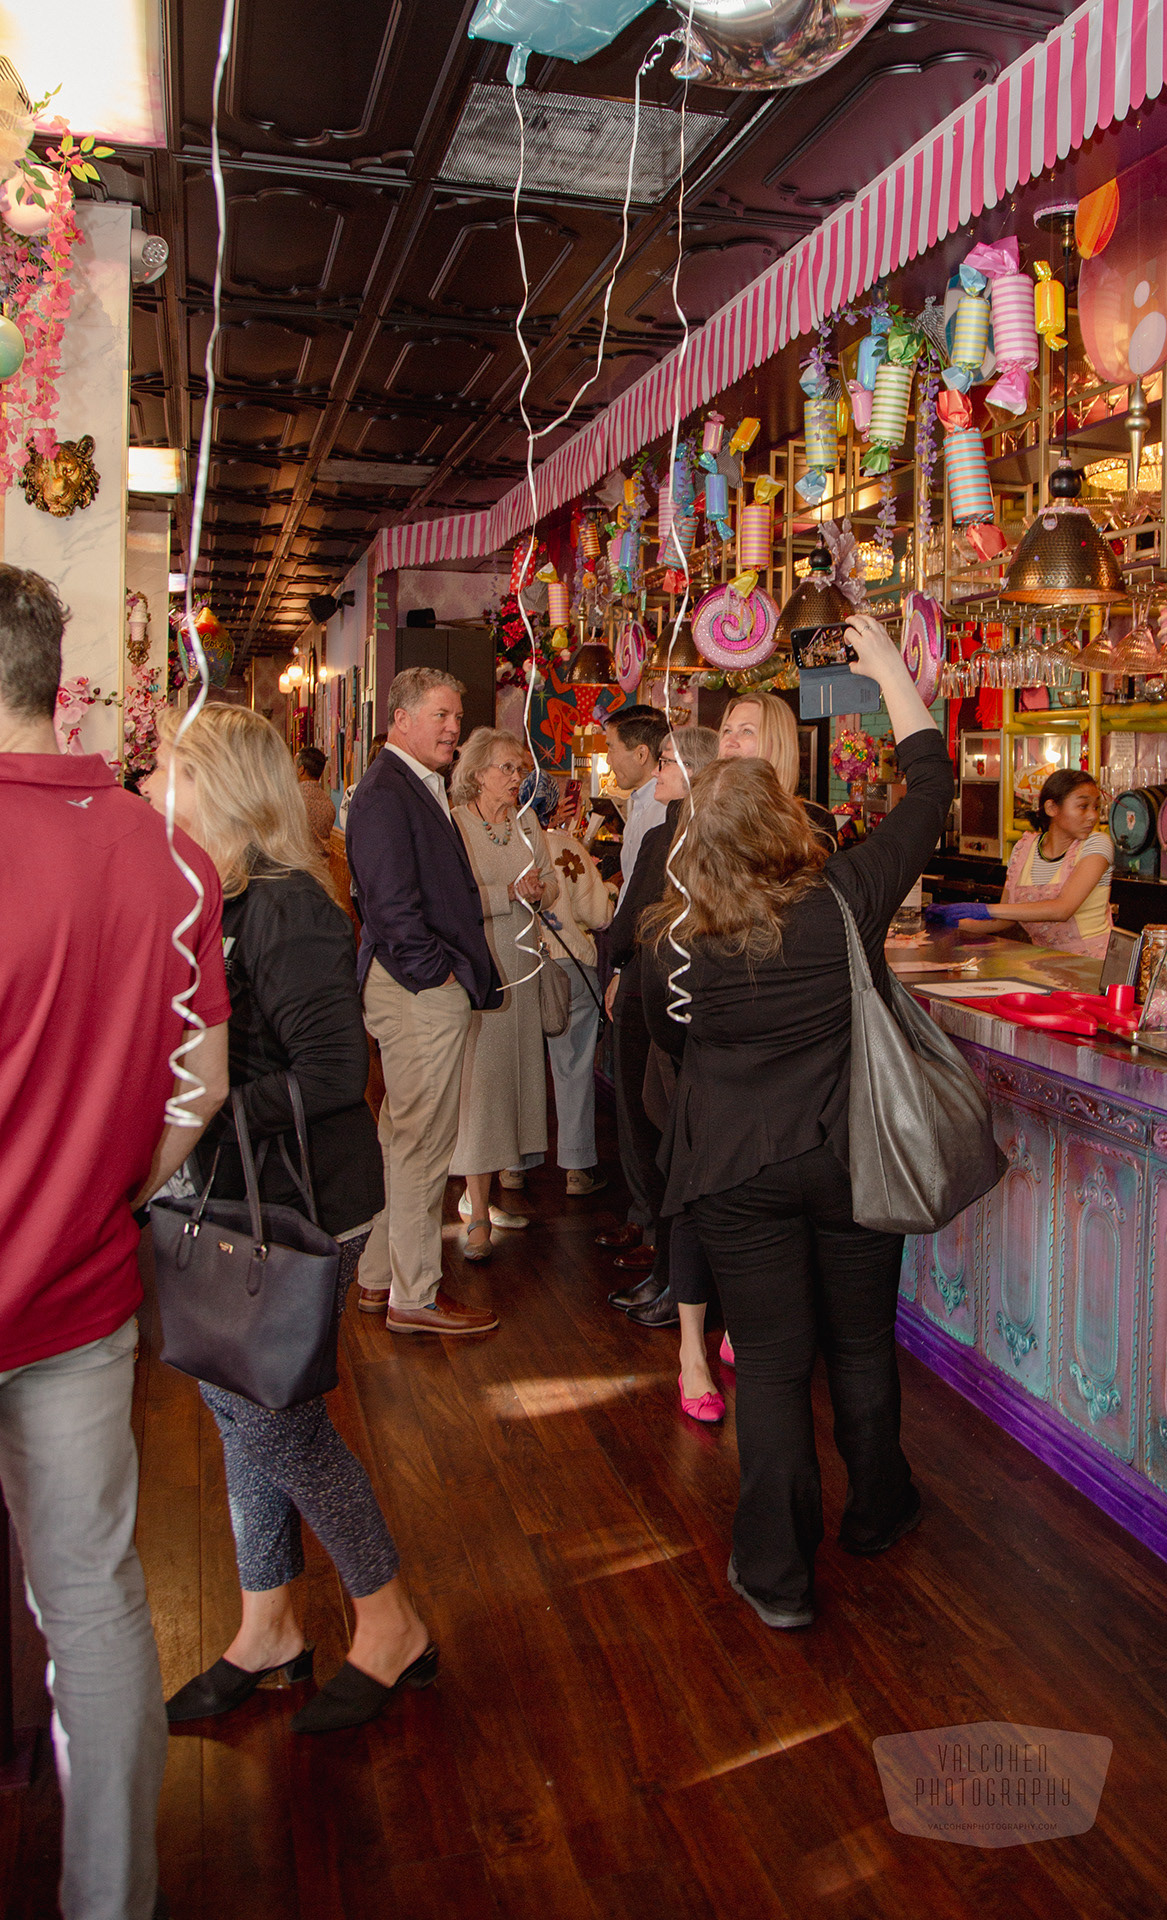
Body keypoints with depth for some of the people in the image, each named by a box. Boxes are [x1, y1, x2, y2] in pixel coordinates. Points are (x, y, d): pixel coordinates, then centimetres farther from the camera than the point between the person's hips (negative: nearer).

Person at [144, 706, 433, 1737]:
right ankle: (268, 1629, 38)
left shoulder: (284, 906, -20)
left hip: (295, 1209, -8)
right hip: (226, 1201, 9)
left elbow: (334, 1072, -25)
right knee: (238, 1408, 18)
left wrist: (206, 1113, -23)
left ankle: (390, 1625, 26)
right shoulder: (208, 897, 7)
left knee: (278, 1420, 3)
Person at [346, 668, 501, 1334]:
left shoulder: (422, 788, 18)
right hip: (421, 991, -11)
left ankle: (382, 1277, 28)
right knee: (425, 1141, -2)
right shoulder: (385, 793, -14)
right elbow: (389, 904, -20)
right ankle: (415, 1296, 9)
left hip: (431, 988, 11)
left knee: (406, 1137, 16)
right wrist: (444, 974, -14)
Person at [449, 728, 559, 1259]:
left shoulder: (527, 824, 13)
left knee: (511, 1070, 8)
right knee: (478, 1076, -7)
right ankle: (478, 1212, -2)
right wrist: (510, 892, -19)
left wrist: (539, 890, -8)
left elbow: (550, 886, 14)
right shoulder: (452, 825, -7)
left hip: (521, 963, 6)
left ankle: (479, 1191, 21)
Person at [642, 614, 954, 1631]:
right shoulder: (850, 894, -15)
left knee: (772, 1363, 10)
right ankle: (878, 1510, 42)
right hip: (850, 1157, 1)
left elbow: (662, 1028, 9)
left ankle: (778, 1575, 19)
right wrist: (890, 667, 8)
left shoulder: (678, 936, -12)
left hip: (737, 1173, 0)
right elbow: (930, 785, -1)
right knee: (862, 1345, 20)